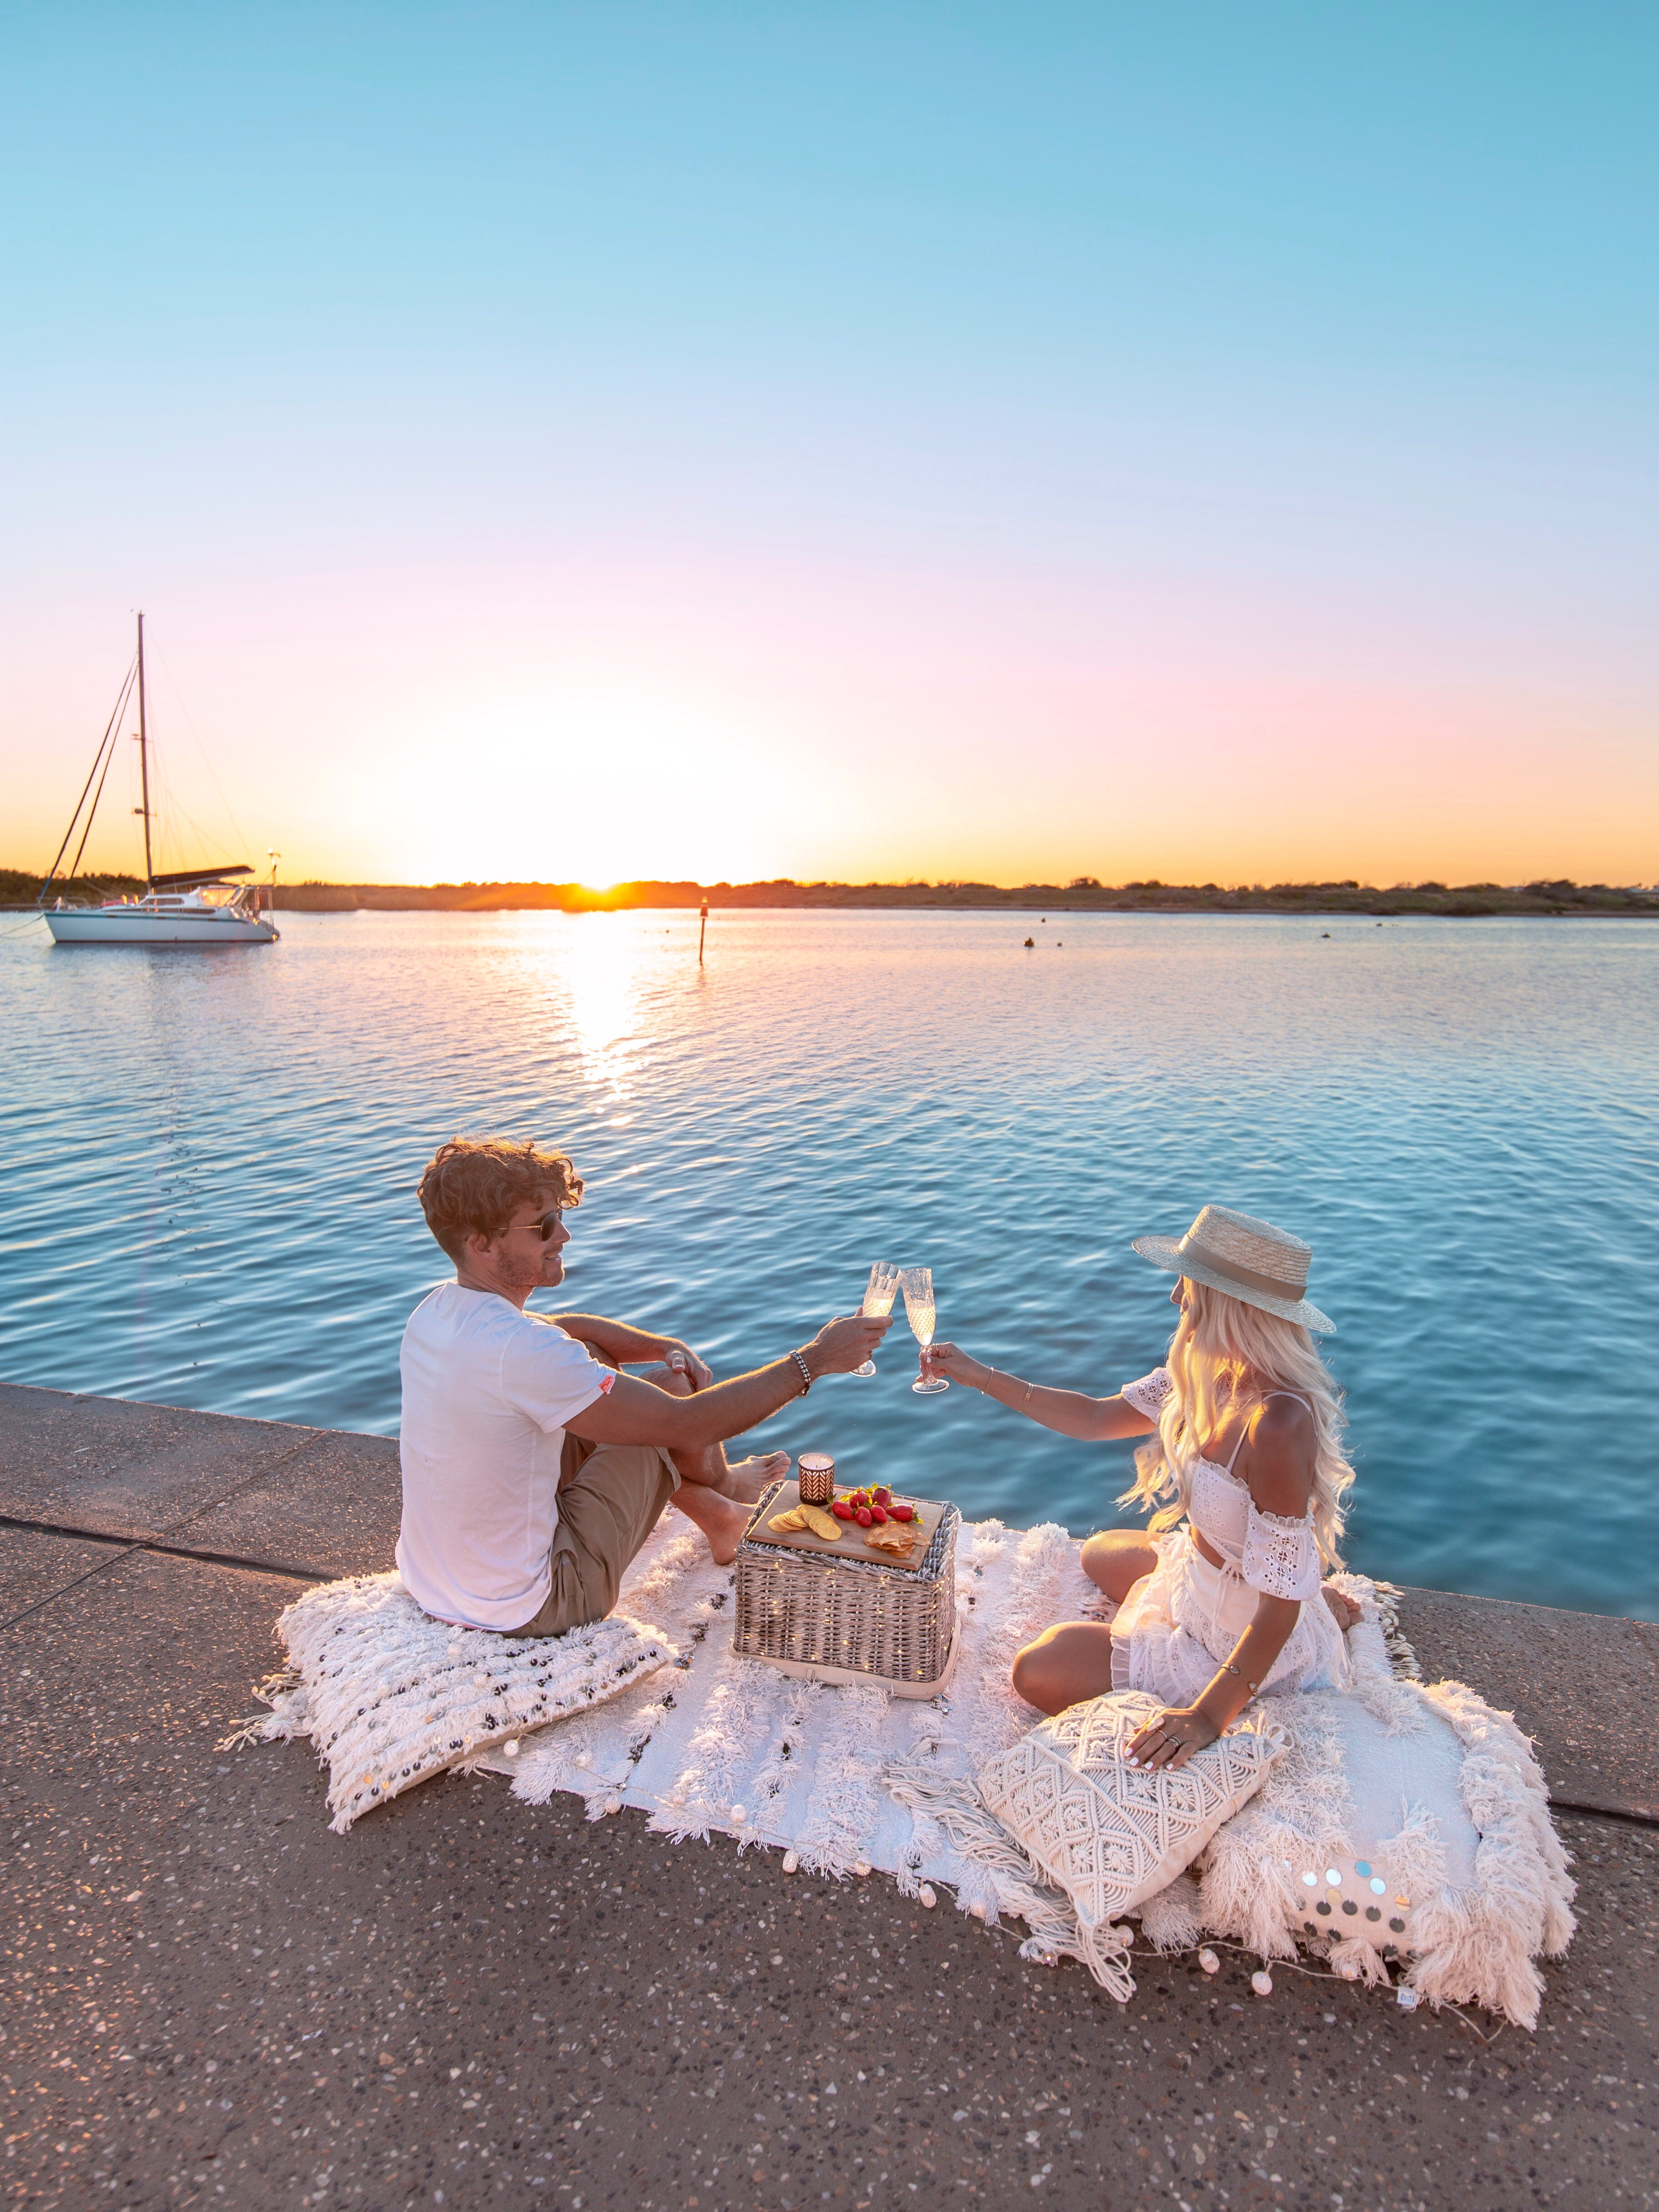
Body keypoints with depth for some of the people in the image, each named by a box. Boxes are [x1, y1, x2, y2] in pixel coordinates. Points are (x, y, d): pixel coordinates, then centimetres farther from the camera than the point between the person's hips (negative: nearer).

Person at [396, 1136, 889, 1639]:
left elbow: (562, 1329, 13)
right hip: (527, 1609, -8)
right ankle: (724, 1487, 33)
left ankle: (717, 1516, 34)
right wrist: (812, 1360, -18)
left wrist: (663, 1345, -2)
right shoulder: (518, 1351, -32)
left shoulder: (435, 1310, -4)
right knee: (671, 1392, -2)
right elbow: (689, 1425, -26)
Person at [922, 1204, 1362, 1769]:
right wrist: (979, 1376, -1)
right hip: (1196, 1572, 9)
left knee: (1040, 1673, -2)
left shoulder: (1277, 1424, -36)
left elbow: (1278, 1604, -30)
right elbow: (1097, 1418, 2)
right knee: (1100, 1554, 35)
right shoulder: (1211, 1372, -10)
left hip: (1242, 1643, -9)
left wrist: (1209, 1716, -29)